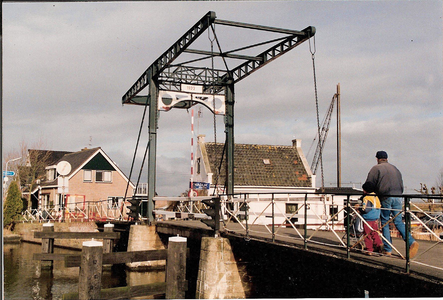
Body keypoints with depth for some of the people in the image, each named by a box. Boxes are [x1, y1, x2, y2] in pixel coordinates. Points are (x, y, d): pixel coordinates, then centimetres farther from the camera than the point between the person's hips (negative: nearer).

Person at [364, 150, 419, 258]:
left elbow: (369, 184, 0)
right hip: (398, 197, 5)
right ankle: (411, 242, -11)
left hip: (386, 198, -5)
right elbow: (401, 184, 22)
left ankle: (387, 249, 5)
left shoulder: (376, 168, 4)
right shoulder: (394, 168, 21)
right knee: (398, 221, 10)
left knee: (385, 223, 4)